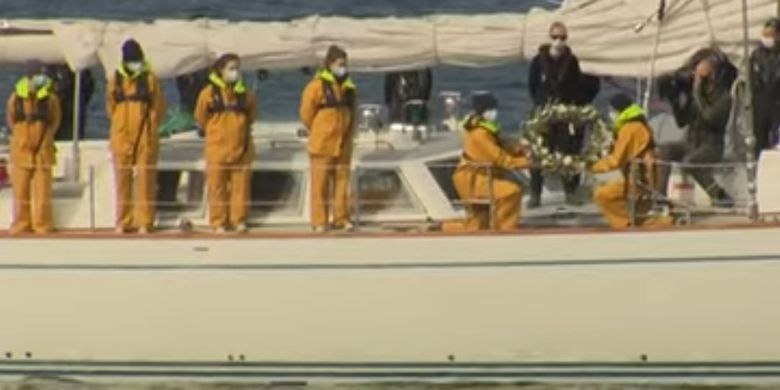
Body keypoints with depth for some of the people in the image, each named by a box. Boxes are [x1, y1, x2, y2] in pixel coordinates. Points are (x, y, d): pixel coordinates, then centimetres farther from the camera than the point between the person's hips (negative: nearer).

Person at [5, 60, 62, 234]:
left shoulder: (50, 98, -2)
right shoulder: (16, 97, 0)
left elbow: (54, 122, 5)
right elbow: (11, 120, 10)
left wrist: (44, 141, 1)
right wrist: (22, 139, 8)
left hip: (43, 151, -1)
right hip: (21, 150, 1)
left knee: (42, 189, 0)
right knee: (21, 188, 4)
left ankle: (42, 224, 6)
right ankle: (21, 223, 11)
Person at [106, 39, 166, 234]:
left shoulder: (150, 79, 0)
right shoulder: (115, 80, 5)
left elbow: (158, 108, 2)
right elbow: (111, 108, 12)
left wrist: (148, 127, -1)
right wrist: (122, 126, 6)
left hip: (146, 137, -2)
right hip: (121, 137, 2)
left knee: (145, 180, -2)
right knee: (123, 180, 4)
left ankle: (144, 222, 2)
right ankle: (122, 222, 9)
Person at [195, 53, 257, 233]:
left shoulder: (245, 93, 3)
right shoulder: (209, 93, -5)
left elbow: (251, 116, 16)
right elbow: (201, 117, 6)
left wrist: (241, 130, 13)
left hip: (241, 148, 2)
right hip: (217, 148, -2)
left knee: (240, 185, 4)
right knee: (217, 186, 1)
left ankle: (239, 220, 12)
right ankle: (219, 222, 7)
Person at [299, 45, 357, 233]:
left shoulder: (349, 87, 9)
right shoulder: (318, 85, -11)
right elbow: (306, 112, -8)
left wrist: (347, 132, 14)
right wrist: (317, 131, 2)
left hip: (343, 145, 6)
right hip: (322, 145, -6)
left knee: (342, 182, 9)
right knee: (320, 184, -2)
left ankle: (341, 218, 16)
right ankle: (319, 222, 1)